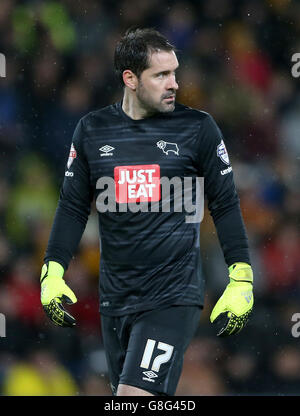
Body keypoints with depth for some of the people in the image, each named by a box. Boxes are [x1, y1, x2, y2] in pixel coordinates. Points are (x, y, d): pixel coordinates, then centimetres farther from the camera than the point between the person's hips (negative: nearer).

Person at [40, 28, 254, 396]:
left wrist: (241, 281, -1)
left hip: (174, 296, -4)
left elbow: (225, 205, 4)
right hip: (115, 294, 4)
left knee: (136, 393, -20)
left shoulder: (198, 128, -1)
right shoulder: (92, 130, 6)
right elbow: (73, 206, 12)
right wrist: (52, 272, 2)